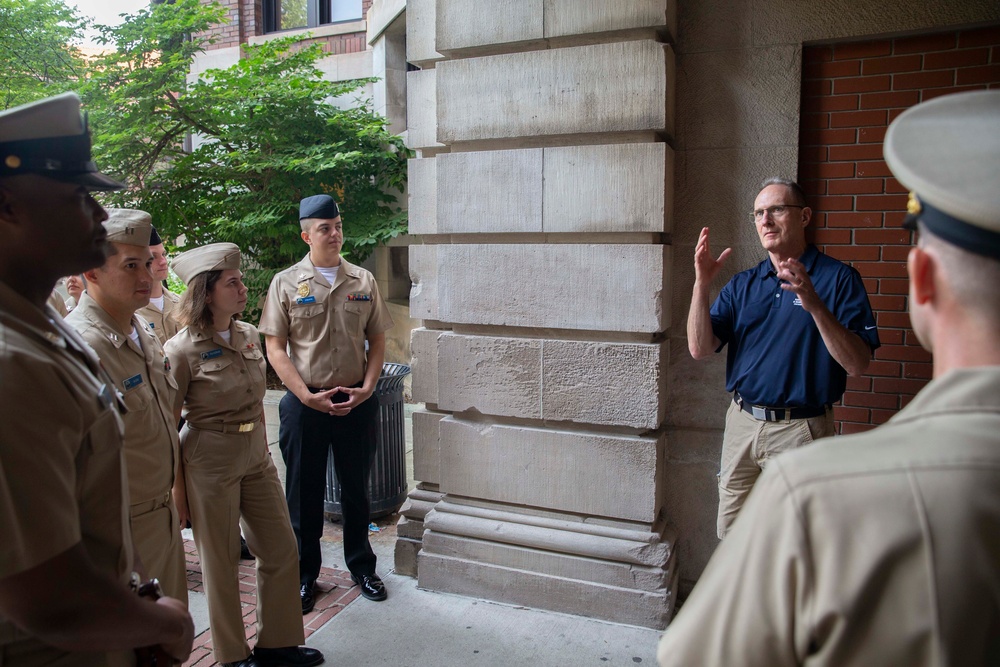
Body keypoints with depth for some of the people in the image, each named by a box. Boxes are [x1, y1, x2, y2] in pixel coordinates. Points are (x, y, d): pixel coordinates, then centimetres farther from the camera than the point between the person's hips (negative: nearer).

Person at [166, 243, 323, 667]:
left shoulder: (249, 336, 3)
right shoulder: (183, 350, -15)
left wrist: (261, 449, 17)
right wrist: (177, 488, -7)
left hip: (256, 456, 7)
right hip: (210, 460, -6)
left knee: (282, 549, 12)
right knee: (221, 561, 9)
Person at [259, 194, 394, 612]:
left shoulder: (363, 281, 5)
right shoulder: (286, 283, -2)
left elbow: (377, 341, 8)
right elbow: (275, 347, -4)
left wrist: (366, 389, -6)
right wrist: (308, 396, -12)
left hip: (356, 402, 2)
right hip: (305, 402, -2)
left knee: (356, 488, 14)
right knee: (304, 494, 10)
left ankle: (362, 567, 32)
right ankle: (304, 576, 27)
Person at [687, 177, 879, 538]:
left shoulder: (838, 278, -4)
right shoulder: (742, 284, 9)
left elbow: (857, 364, -14)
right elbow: (700, 348, -1)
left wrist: (814, 305, -26)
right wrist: (701, 284, -12)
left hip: (801, 430, -4)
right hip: (741, 424, 5)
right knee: (732, 537, 16)